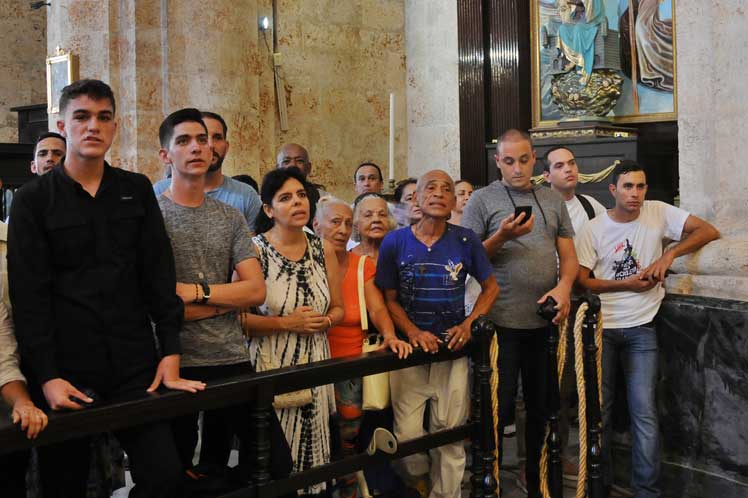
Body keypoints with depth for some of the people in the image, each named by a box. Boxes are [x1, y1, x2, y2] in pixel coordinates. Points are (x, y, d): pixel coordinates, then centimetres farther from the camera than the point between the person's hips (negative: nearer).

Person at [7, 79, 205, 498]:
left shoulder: (137, 191, 10)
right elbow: (29, 295, -3)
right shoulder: (34, 200, 2)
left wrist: (170, 352, -1)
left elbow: (159, 275, 7)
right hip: (66, 373, -2)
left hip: (136, 368, 2)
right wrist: (46, 376, -11)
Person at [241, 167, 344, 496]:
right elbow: (237, 317, -12)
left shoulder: (323, 249, 7)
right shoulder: (255, 250, -8)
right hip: (271, 366, -4)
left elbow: (338, 309, 15)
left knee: (314, 448, 9)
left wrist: (324, 322, -6)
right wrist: (286, 323, -17)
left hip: (316, 364, 4)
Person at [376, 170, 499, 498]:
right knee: (407, 435, -1)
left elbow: (491, 288, 8)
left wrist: (469, 324, -7)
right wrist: (413, 332, -15)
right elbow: (389, 298, 1)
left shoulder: (465, 241, -2)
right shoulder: (395, 242, -3)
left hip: (452, 348, 1)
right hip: (410, 348, 0)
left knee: (450, 436, 7)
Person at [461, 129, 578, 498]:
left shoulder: (553, 201, 11)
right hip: (502, 322, -4)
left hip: (546, 319, 4)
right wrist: (502, 236, -18)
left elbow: (568, 253, 10)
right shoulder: (482, 200, -1)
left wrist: (564, 286, -10)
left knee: (540, 406, 13)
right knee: (500, 409, 2)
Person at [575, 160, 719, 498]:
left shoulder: (658, 213, -2)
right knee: (599, 407, 9)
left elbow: (709, 231, -6)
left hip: (642, 329, 0)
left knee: (644, 412, -2)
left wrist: (669, 255, -17)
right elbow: (581, 280, -4)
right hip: (601, 327, 1)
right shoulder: (594, 229, -3)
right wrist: (626, 285, -13)